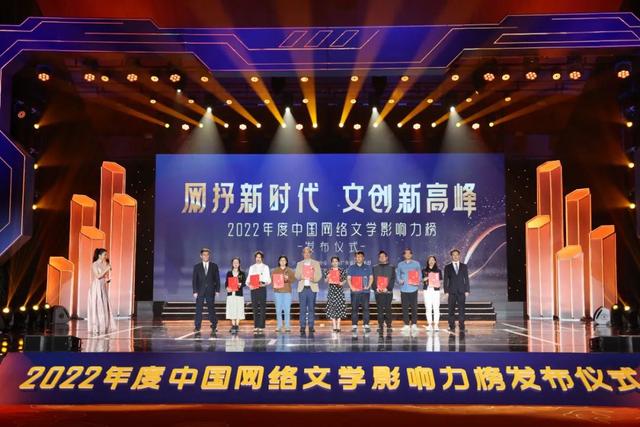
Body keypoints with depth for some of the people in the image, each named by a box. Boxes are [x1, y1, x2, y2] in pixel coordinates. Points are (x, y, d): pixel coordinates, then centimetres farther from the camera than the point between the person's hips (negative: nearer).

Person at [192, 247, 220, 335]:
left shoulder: (214, 266, 7)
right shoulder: (197, 267, 7)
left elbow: (217, 279, 6)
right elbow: (194, 280, 4)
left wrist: (217, 290, -3)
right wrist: (195, 291, -5)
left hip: (210, 291, 0)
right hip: (200, 291, 0)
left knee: (211, 308, 0)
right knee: (198, 309, -2)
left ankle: (214, 327, 5)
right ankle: (197, 327, 1)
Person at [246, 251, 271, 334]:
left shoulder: (265, 267, 9)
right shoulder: (252, 267, 16)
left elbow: (268, 279, 2)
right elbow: (248, 278, 9)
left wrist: (264, 284, -17)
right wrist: (249, 284, -11)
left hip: (262, 288, -2)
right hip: (253, 288, 2)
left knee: (262, 308, -5)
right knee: (254, 308, 2)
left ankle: (261, 327, -5)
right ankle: (256, 327, 6)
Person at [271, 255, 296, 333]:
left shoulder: (290, 270, 11)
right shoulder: (275, 270, 13)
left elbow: (293, 279, 2)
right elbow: (272, 279, 7)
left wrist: (288, 278, -15)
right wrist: (274, 285, -11)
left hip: (287, 291, -1)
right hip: (277, 291, 1)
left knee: (287, 309, -6)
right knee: (278, 309, -2)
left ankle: (287, 326, -3)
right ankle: (279, 326, 3)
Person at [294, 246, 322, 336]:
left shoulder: (316, 263, 12)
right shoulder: (299, 264, 16)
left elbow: (319, 275, 4)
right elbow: (296, 275, 8)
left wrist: (314, 279, -17)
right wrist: (300, 277, -15)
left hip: (312, 288, -1)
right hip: (302, 288, 1)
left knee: (311, 308, -1)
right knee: (303, 308, -2)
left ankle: (311, 327, 2)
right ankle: (302, 328, 0)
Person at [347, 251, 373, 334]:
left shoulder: (368, 267, 13)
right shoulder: (351, 267, 11)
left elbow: (371, 277, 10)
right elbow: (348, 278, 8)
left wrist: (368, 286, -5)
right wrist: (351, 287, -7)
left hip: (365, 292, 0)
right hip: (355, 292, 0)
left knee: (366, 308, -5)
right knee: (354, 309, -1)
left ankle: (366, 325, -2)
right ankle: (354, 326, 1)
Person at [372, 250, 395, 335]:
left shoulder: (391, 268, 9)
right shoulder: (375, 268, 13)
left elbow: (393, 279, 1)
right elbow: (372, 279, 7)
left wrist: (388, 288, -11)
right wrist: (375, 288, -9)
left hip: (388, 292, -1)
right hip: (378, 292, 1)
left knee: (388, 309, -2)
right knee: (380, 310, 0)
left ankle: (389, 326, 4)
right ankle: (380, 326, 3)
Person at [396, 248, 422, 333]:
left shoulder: (416, 264, 9)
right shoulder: (400, 264, 10)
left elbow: (419, 274, 10)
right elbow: (398, 274, 12)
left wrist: (419, 281, -8)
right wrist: (400, 280, -8)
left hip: (413, 288, -1)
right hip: (404, 289, 1)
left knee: (414, 307, -2)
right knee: (405, 307, 0)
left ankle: (414, 324, 6)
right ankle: (406, 324, 6)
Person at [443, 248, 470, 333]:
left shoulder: (464, 266, 10)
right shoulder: (447, 267, 7)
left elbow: (466, 279, 8)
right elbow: (446, 280, 5)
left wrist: (467, 290, 0)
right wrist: (446, 291, -4)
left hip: (461, 291, 1)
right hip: (451, 292, 0)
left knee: (461, 310, -2)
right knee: (451, 310, -1)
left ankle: (462, 327, 0)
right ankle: (452, 327, 4)